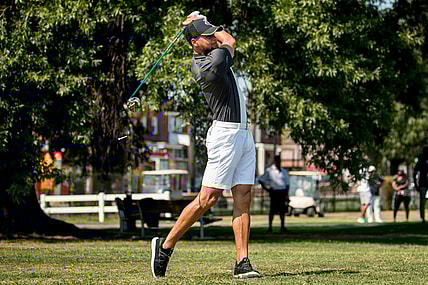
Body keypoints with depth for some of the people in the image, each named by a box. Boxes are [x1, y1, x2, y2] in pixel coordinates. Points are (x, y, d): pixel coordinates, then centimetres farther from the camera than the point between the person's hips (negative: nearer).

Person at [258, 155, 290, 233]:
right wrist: (266, 189, -1)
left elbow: (287, 183, 15)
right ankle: (270, 226, -1)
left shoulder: (284, 171, 16)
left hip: (283, 192, 4)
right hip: (274, 192, -4)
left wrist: (286, 194, 4)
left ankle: (282, 226, 8)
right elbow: (261, 180, 8)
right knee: (272, 210, -5)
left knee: (283, 210, 3)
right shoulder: (269, 170, 4)